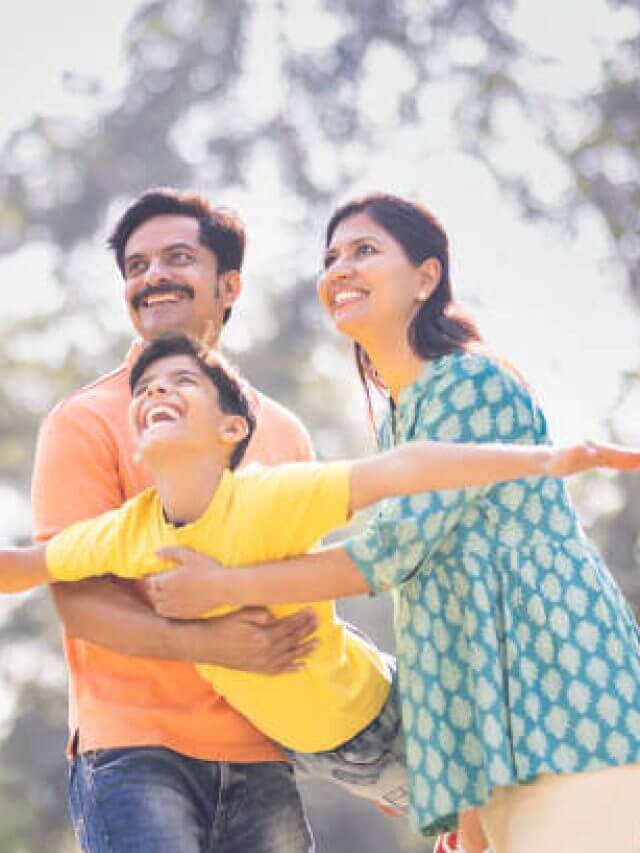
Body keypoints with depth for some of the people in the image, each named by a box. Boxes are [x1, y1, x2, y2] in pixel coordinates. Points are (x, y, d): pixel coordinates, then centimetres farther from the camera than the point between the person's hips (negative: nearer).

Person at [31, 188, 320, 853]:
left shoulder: (284, 432, 17)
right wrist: (201, 643, -21)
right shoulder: (86, 422, 1)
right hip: (135, 747, -4)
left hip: (260, 758, 4)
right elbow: (75, 597, -6)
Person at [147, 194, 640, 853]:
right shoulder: (396, 422, 20)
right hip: (498, 724, 9)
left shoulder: (470, 380, -8)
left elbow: (395, 550, -14)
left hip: (562, 697, -9)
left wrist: (222, 587, -10)